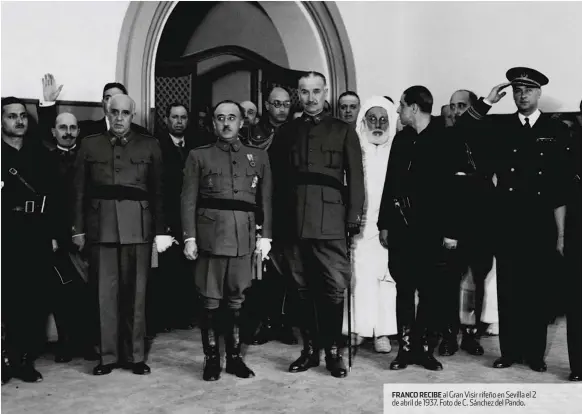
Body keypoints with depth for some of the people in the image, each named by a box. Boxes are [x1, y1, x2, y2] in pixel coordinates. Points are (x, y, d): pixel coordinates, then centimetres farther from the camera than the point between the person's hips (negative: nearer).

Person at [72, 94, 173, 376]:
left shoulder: (149, 146, 8)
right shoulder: (90, 145, 11)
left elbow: (158, 191, 5)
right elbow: (79, 191, 8)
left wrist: (161, 231, 0)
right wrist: (78, 228, 3)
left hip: (138, 227, 0)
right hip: (101, 226, 1)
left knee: (135, 292, 3)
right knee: (104, 293, 2)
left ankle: (135, 355, 13)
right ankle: (108, 355, 12)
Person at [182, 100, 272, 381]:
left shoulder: (259, 157, 13)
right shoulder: (199, 156, 8)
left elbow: (266, 200, 11)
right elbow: (188, 199, 3)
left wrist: (266, 236, 3)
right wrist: (189, 237, -5)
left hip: (244, 238, 2)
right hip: (210, 236, -1)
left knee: (236, 300, 7)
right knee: (210, 300, 2)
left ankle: (235, 356, 18)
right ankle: (211, 359, 12)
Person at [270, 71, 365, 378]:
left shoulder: (343, 131, 9)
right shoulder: (286, 133, 15)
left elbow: (355, 178, 4)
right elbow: (277, 180, 11)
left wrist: (354, 218, -5)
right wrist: (277, 220, 4)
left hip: (330, 222, -2)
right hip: (293, 223, 2)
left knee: (334, 288, -4)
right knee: (303, 289, 7)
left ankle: (333, 351, 8)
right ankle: (310, 349, 18)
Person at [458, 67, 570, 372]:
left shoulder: (556, 130, 4)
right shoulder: (500, 126, 9)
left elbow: (562, 185, 1)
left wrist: (561, 232, -3)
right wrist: (488, 100, -7)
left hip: (541, 224, -1)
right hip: (507, 223, 1)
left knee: (539, 291, 5)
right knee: (509, 290, 6)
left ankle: (535, 353, 18)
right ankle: (510, 351, 17)